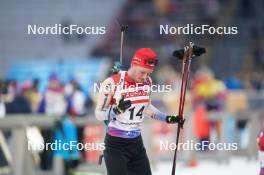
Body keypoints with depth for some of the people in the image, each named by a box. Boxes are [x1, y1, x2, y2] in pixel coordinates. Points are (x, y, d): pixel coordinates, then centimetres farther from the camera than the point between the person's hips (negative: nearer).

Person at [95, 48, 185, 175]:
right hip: (115, 145, -6)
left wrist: (167, 119, 14)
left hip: (136, 144, 6)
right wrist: (116, 110, -29)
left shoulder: (147, 82, 3)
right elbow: (99, 114, -11)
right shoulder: (112, 83, -16)